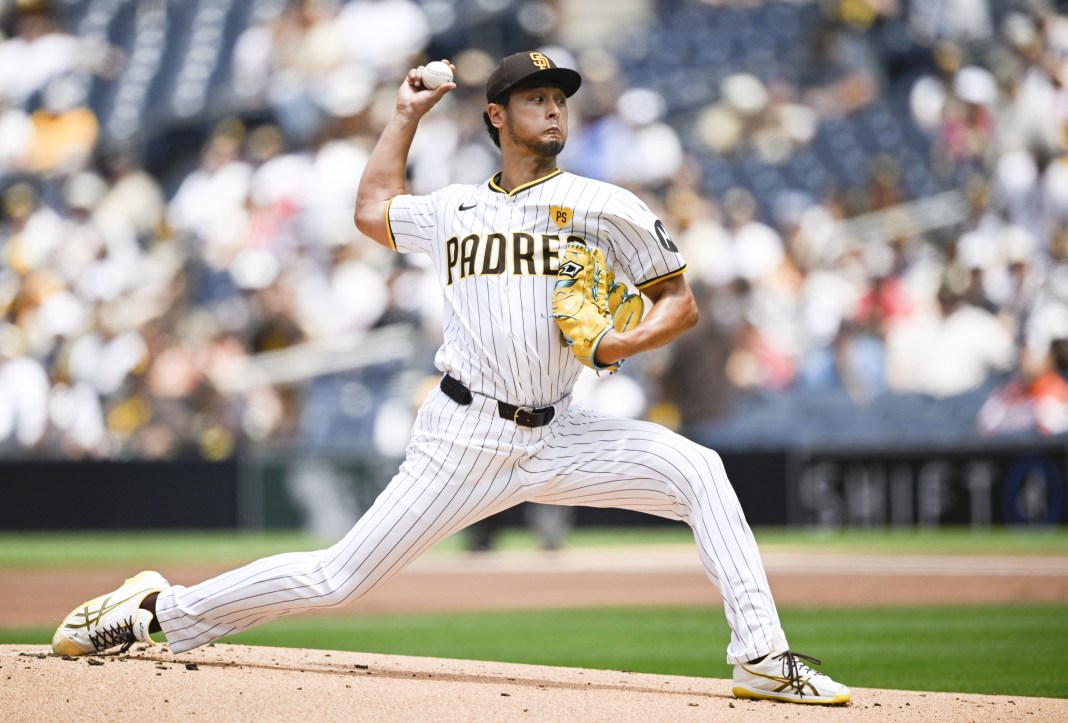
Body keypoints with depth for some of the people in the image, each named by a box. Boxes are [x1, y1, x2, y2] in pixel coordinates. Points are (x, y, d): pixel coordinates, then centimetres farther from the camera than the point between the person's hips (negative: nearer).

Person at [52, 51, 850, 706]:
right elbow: (373, 208, 31)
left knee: (698, 471, -21)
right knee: (338, 578, -5)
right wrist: (407, 113, 30)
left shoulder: (598, 204, 3)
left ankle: (762, 657, -21)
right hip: (465, 439, 0)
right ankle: (161, 610, 10)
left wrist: (626, 343, -16)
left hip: (558, 438, 0)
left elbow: (681, 301, 4)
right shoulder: (454, 210, 10)